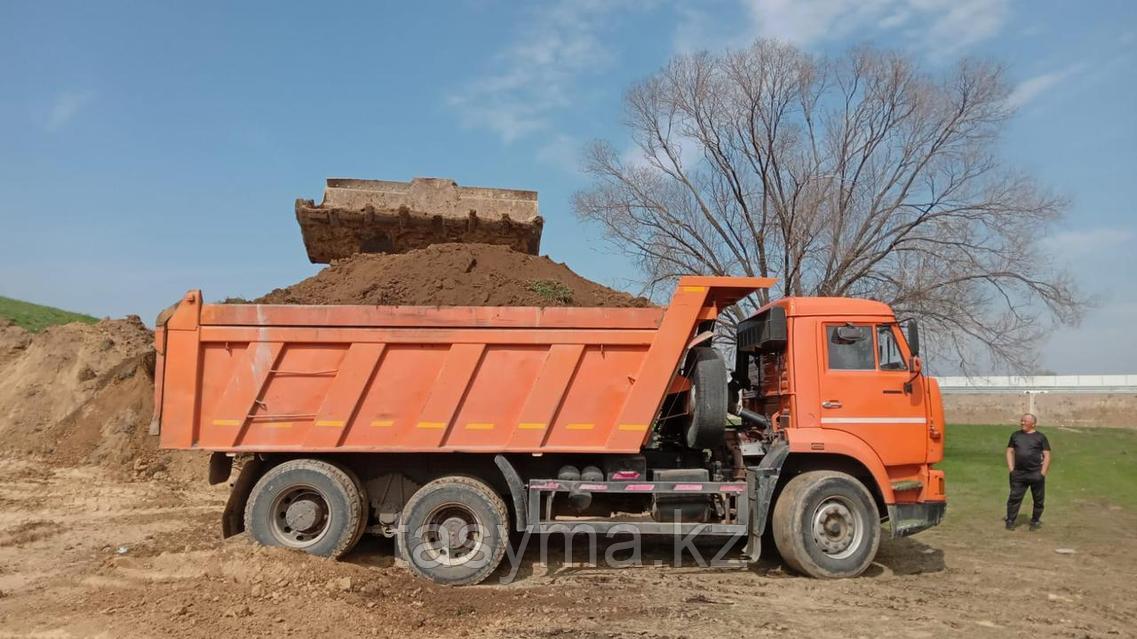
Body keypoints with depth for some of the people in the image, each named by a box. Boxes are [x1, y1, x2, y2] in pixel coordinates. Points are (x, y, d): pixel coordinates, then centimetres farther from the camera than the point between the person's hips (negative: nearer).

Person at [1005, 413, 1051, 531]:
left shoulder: (1040, 437, 3)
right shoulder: (1015, 435, 11)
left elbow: (1047, 455, 0)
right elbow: (1010, 451, 13)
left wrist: (1043, 472, -7)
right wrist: (1011, 468, 2)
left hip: (1036, 474, -2)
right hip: (1018, 473, 2)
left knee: (1038, 499, 7)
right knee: (1014, 497, -2)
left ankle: (1035, 521, 23)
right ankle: (1010, 521, 4)